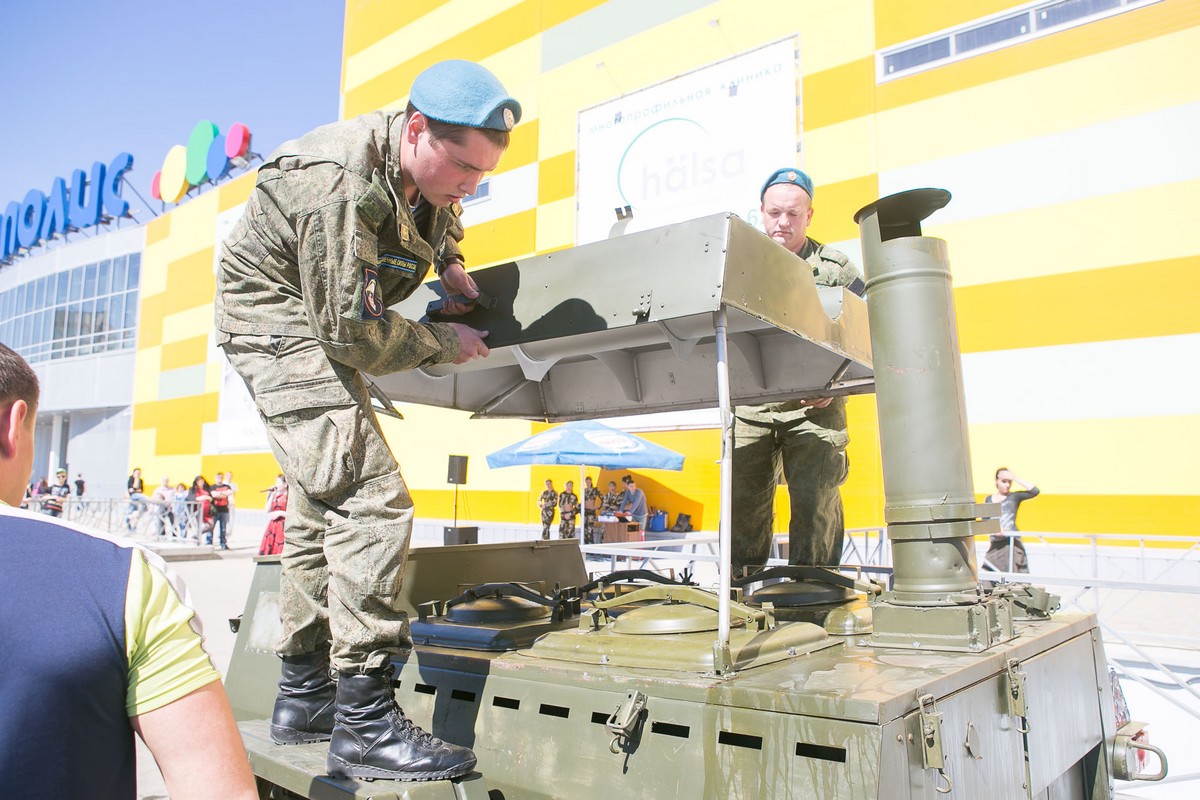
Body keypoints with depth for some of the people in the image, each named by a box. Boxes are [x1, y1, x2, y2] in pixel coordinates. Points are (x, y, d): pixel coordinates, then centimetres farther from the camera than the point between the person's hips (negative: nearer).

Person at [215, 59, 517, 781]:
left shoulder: (423, 159, -3)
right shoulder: (337, 188, -30)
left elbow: (440, 216, 22)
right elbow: (355, 333, -26)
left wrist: (451, 266, 4)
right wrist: (443, 343, -12)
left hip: (326, 325, 10)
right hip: (283, 323, -10)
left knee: (323, 509, 11)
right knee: (371, 503, -21)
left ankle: (304, 697, 23)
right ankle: (364, 724, -15)